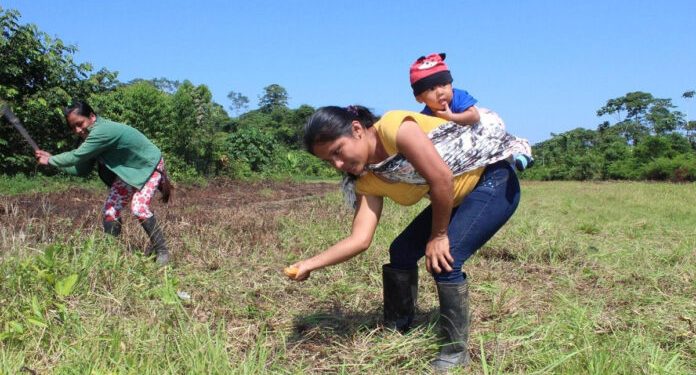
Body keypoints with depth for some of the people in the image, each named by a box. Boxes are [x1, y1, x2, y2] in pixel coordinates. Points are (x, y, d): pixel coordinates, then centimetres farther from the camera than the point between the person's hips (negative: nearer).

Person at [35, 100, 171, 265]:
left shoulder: (102, 131, -32)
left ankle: (161, 250, -10)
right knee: (110, 209, 3)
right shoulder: (93, 136, -3)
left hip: (150, 166, -9)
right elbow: (82, 170, 2)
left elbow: (76, 156, -32)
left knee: (139, 208, -24)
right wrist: (53, 160, -6)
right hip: (127, 171, 9)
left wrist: (50, 160, -16)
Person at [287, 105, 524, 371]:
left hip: (495, 181, -8)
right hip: (455, 199, 8)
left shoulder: (393, 127, -27)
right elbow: (360, 238, -11)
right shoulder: (368, 182, -4)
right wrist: (311, 264, -20)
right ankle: (395, 334, 20)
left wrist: (438, 236, -18)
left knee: (443, 259, -21)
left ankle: (456, 351, -2)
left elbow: (442, 178, -30)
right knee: (401, 251, 3)